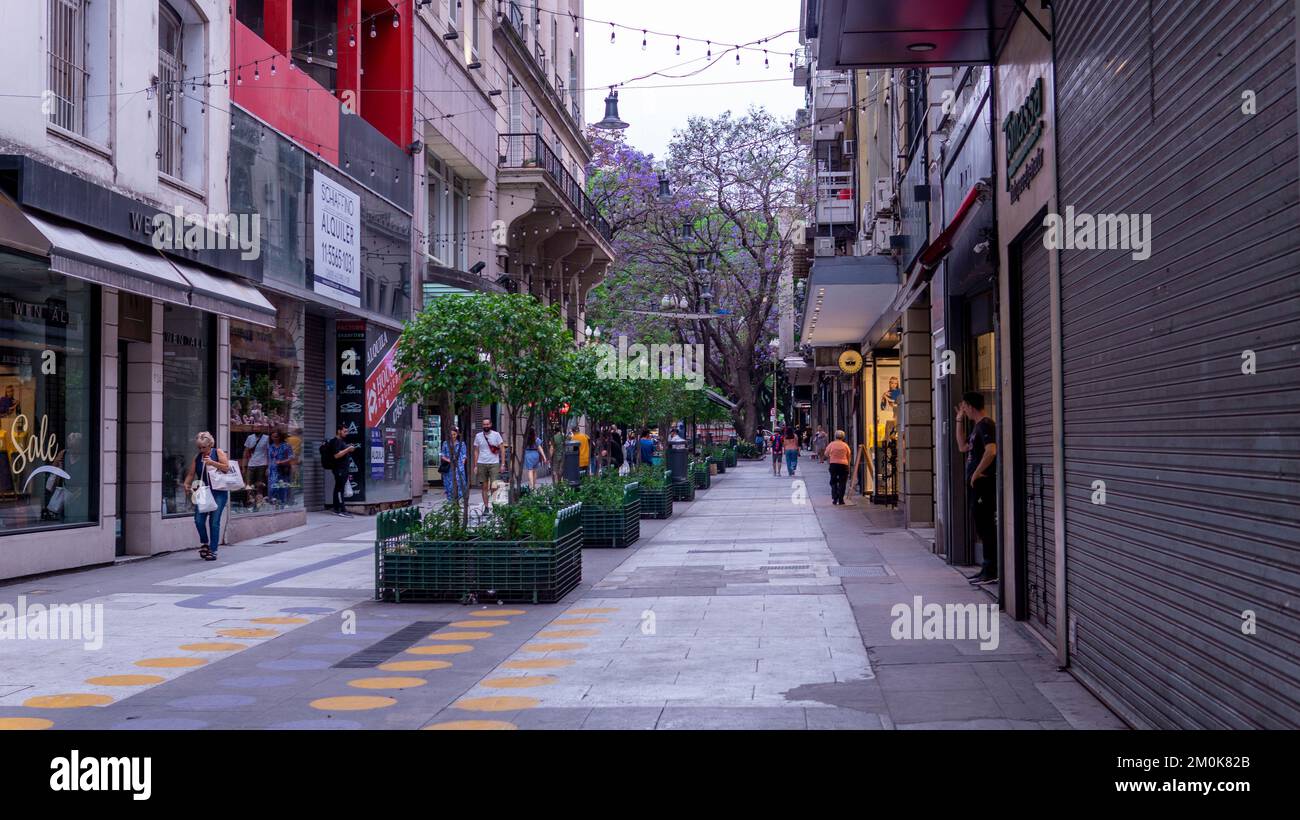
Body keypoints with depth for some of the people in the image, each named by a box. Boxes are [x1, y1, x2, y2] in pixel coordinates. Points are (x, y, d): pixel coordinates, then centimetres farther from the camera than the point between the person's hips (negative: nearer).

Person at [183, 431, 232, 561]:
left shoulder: (218, 453, 1)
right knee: (198, 520, -6)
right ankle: (204, 543, 20)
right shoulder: (197, 457, 11)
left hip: (219, 493, -4)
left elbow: (227, 467, -9)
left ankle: (213, 550, 3)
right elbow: (191, 474, 10)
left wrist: (212, 463, -18)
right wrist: (186, 485, -7)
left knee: (214, 522, -5)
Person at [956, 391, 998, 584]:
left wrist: (977, 473, -19)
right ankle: (988, 569, 18)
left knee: (985, 527, -8)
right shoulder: (977, 426, 17)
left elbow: (991, 451, -27)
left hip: (984, 483, -10)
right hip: (977, 485, 10)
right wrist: (959, 420, 21)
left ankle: (991, 571, -5)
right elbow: (963, 446, 25)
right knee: (982, 527, 13)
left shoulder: (986, 425, -14)